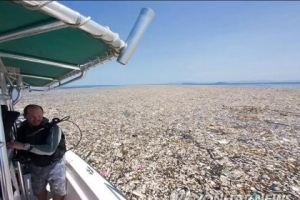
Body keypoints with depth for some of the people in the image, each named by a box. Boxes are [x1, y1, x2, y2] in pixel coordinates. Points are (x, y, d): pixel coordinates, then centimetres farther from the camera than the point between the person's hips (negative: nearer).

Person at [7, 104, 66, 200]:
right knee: (39, 190, 26)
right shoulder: (23, 128, -9)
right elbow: (20, 148, 5)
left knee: (58, 192, 13)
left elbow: (50, 149, -37)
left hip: (54, 164, -4)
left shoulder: (53, 128, -26)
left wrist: (24, 146, -38)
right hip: (36, 166, 5)